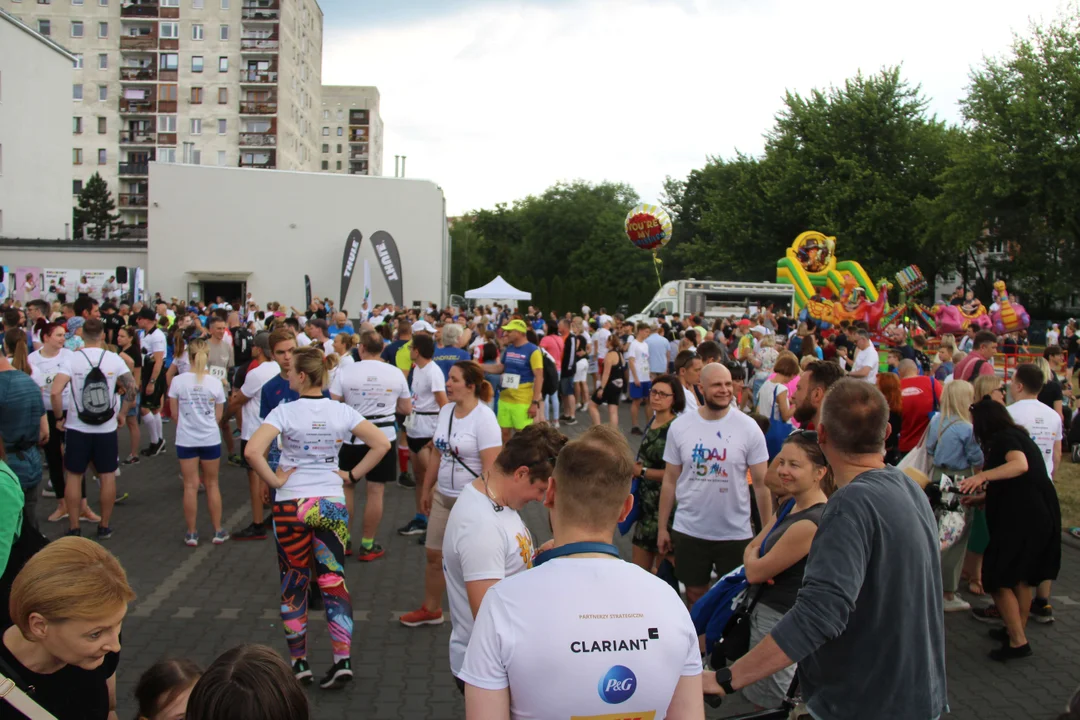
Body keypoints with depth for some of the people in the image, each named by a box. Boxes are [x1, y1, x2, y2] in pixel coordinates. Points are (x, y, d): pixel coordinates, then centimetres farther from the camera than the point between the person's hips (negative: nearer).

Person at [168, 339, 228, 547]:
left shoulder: (178, 381, -9)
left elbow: (174, 412, 1)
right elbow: (218, 416, 1)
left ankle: (191, 534, 12)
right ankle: (218, 531, 19)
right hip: (210, 439, 1)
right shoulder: (215, 382, -7)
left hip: (186, 439, -1)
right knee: (212, 485, 13)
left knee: (190, 486, 6)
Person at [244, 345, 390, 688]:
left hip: (291, 506, -2)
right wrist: (353, 475, 3)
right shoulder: (341, 411, -1)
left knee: (293, 585, 11)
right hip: (332, 504, 2)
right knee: (333, 581, 7)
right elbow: (382, 444, -3)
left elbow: (252, 451, -23)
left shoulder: (285, 411, -11)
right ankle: (342, 660, 2)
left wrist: (274, 481, -9)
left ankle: (299, 663, 19)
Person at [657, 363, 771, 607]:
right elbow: (670, 480, 3)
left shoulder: (748, 428, -8)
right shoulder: (680, 426, -4)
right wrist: (662, 526, 4)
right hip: (689, 530, 1)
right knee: (695, 594, 16)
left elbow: (761, 482, -4)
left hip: (736, 532, -1)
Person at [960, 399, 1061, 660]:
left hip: (1022, 518, -10)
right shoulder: (1017, 436, 20)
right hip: (1043, 516, 10)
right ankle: (1017, 631, 30)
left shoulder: (1004, 438, -10)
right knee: (1022, 578, 20)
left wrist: (983, 476, -39)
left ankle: (1018, 641, -1)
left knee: (999, 579, -1)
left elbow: (1020, 464, -32)